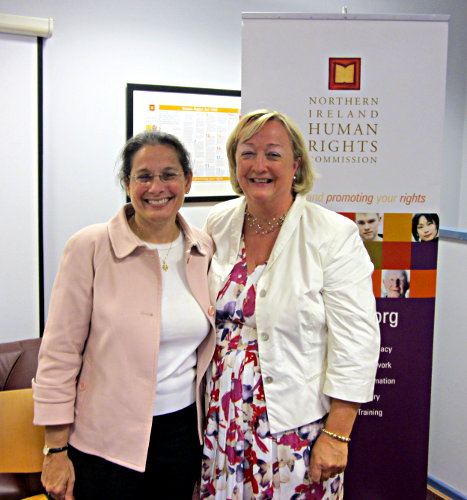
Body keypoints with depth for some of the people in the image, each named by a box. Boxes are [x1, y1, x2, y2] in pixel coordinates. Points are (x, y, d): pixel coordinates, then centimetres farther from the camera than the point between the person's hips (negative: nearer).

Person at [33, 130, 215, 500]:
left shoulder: (205, 249, 0)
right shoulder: (89, 248, -12)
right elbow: (60, 352, -10)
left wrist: (211, 427, 12)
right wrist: (56, 449, -9)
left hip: (182, 430, 4)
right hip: (105, 441, -3)